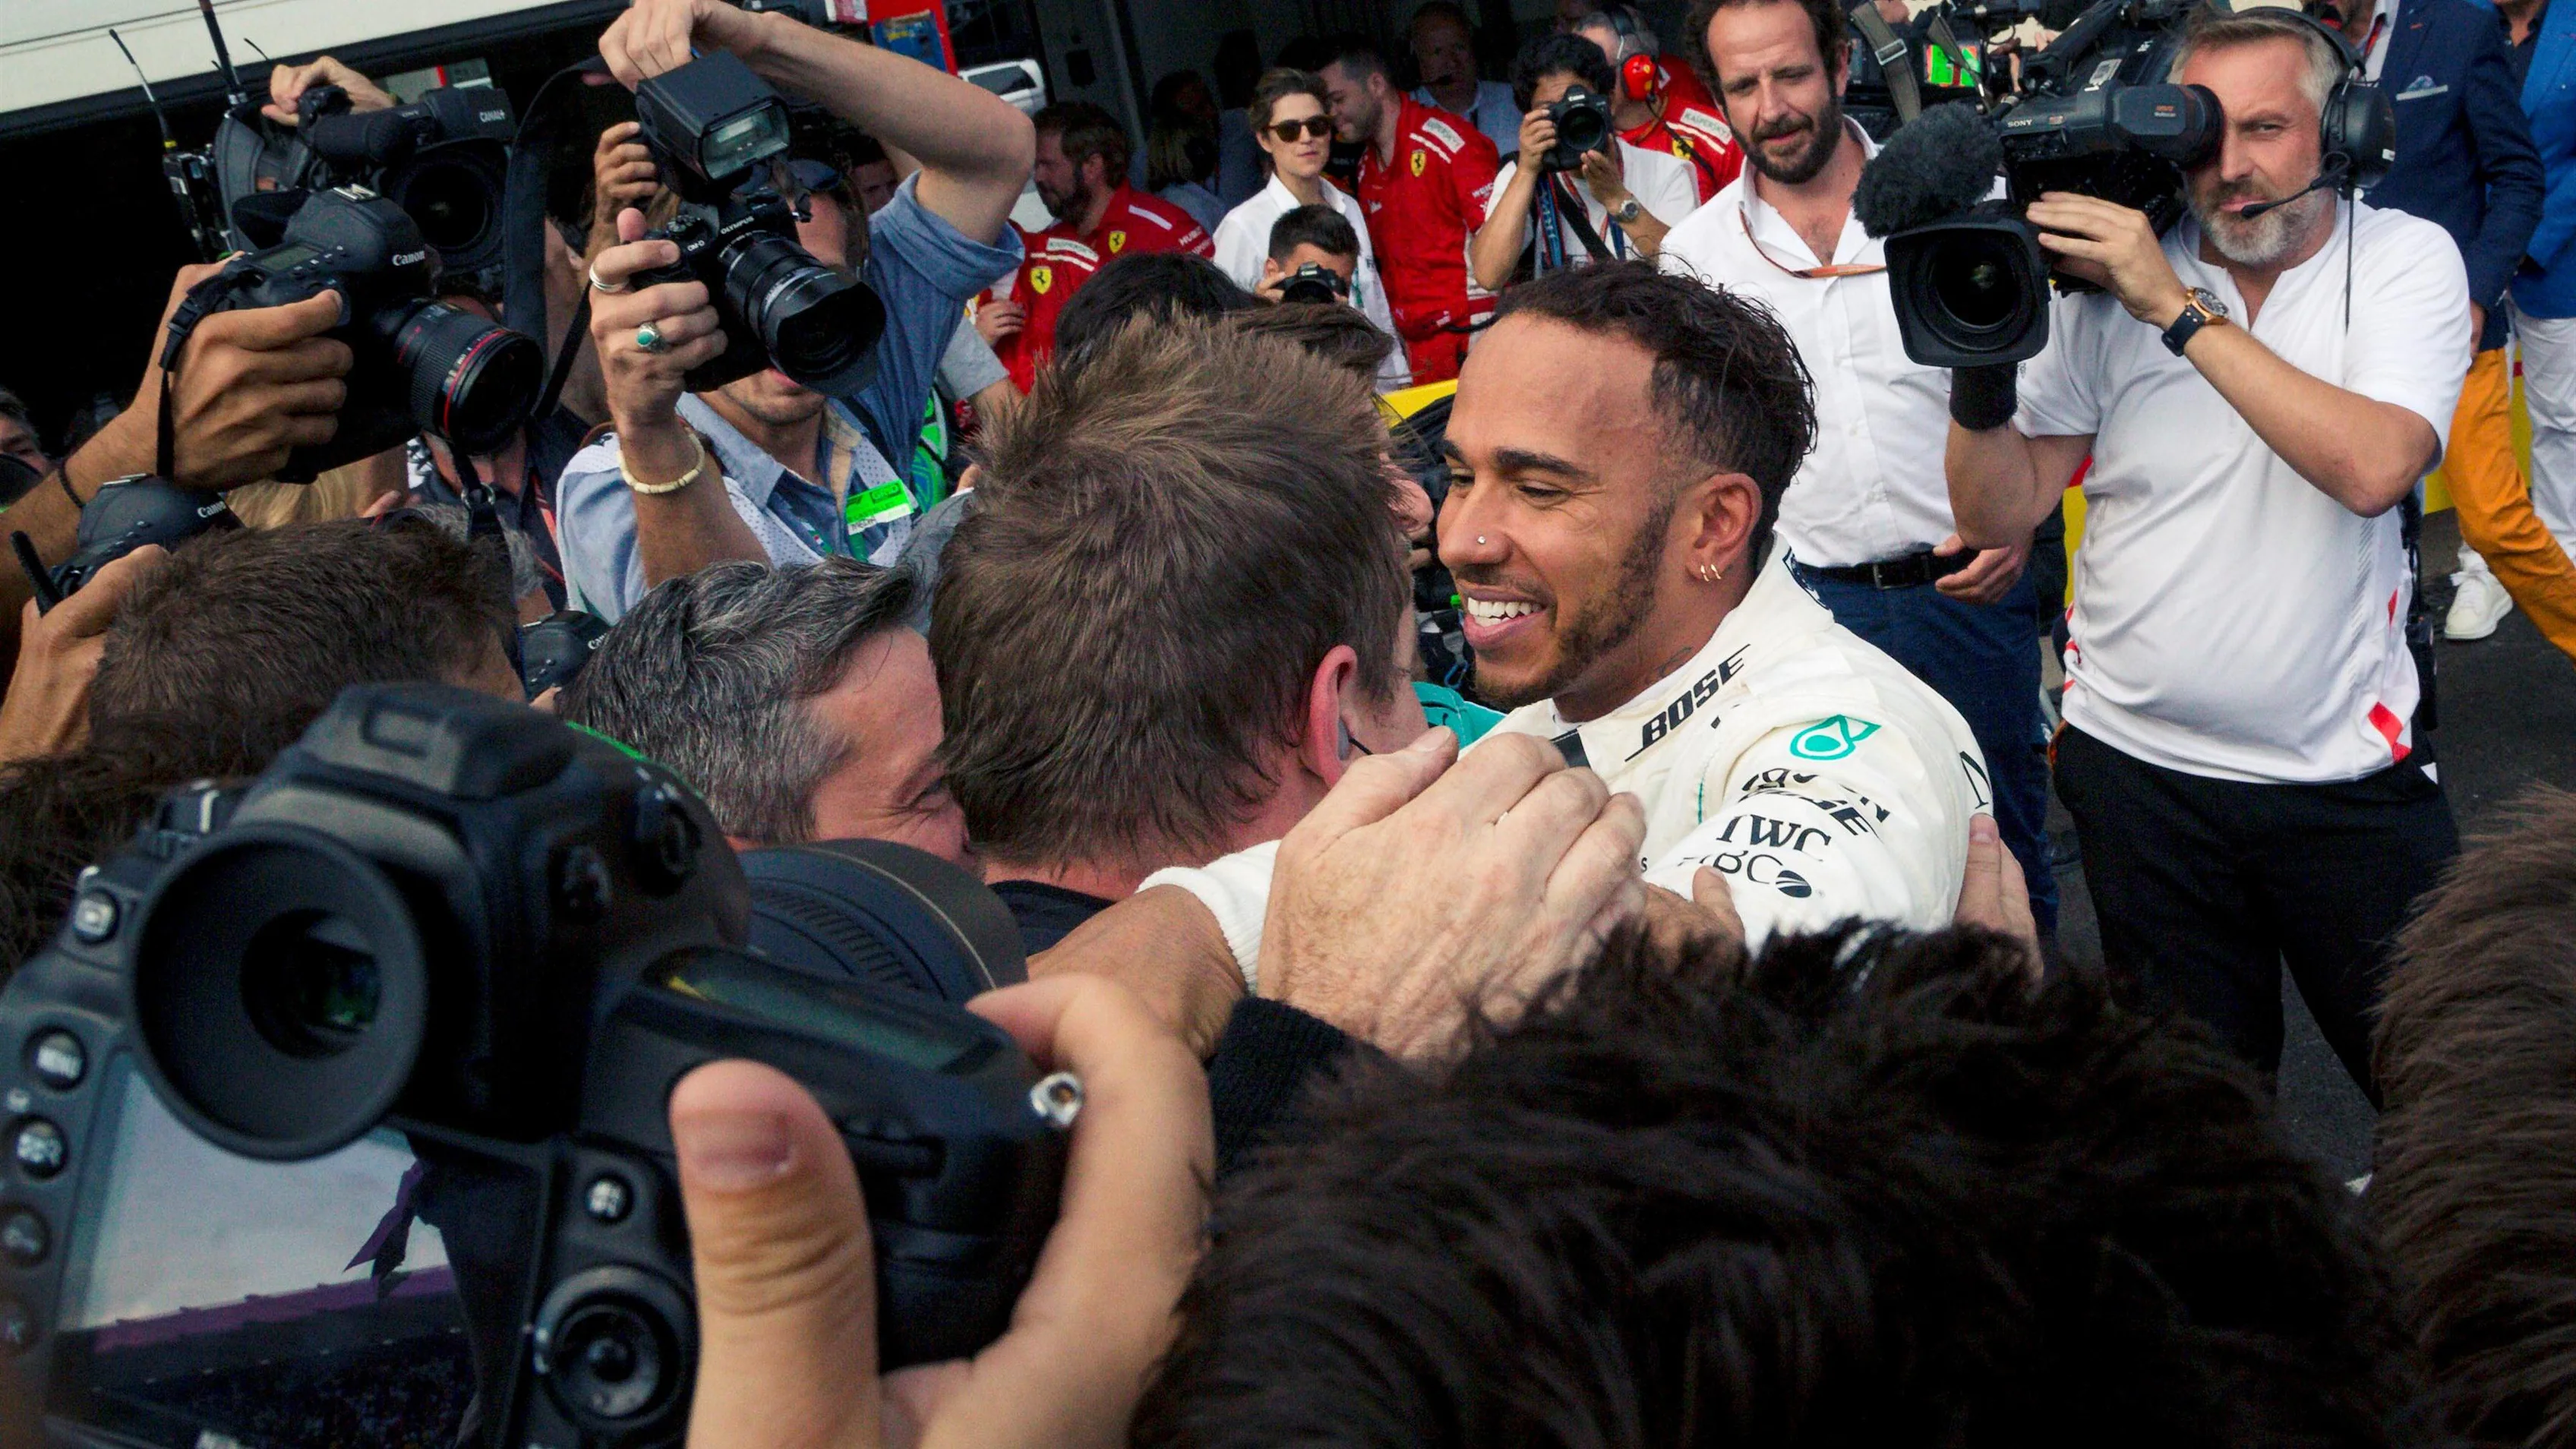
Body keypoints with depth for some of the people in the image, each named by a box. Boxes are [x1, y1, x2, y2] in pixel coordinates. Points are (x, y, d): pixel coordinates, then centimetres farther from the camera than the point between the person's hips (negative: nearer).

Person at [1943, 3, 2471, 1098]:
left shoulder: (2405, 258, -4)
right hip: (2138, 766, 1)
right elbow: (1998, 516, -3)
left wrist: (2179, 308, -25)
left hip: (2345, 767, -1)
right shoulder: (2106, 277, -2)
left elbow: (2372, 467, -23)